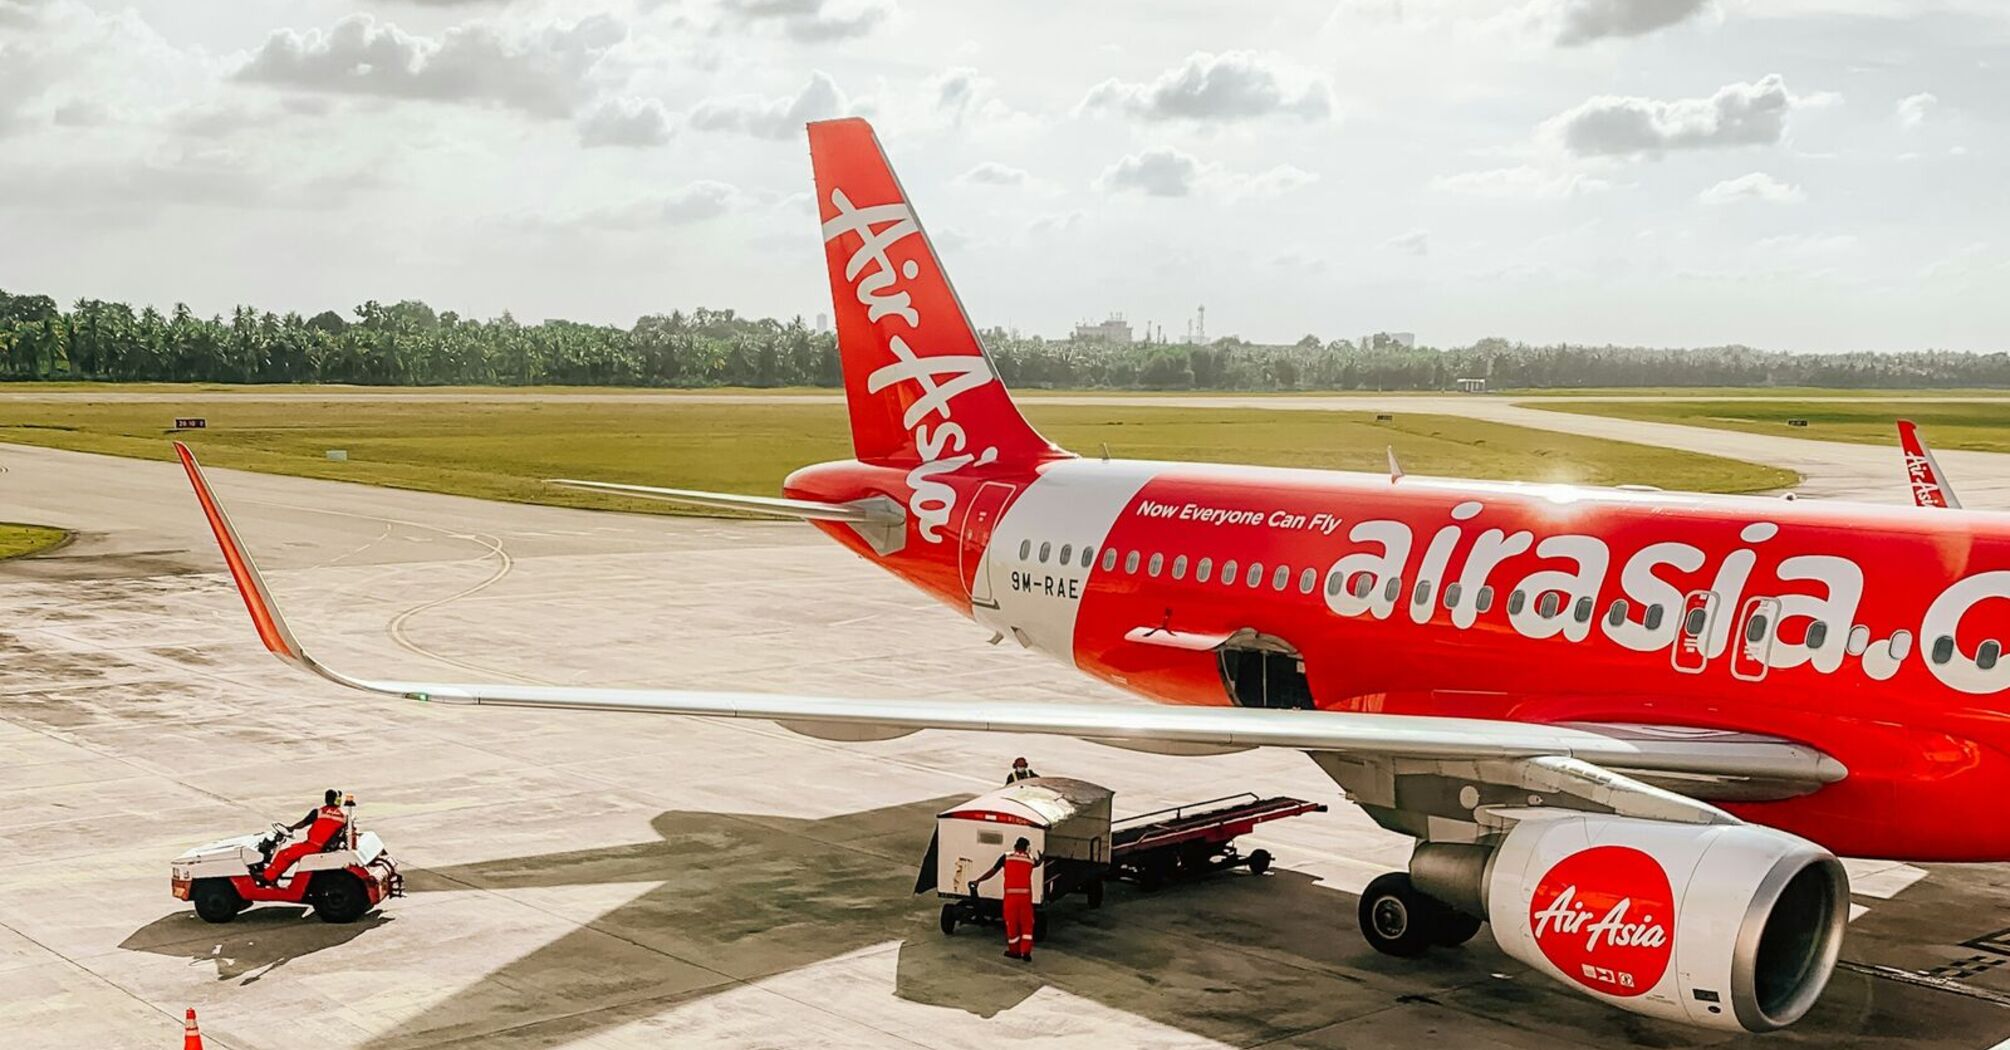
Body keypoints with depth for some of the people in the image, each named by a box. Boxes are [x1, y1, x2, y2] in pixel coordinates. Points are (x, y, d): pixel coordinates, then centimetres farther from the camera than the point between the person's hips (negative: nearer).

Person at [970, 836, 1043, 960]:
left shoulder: (1006, 857, 3)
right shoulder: (1030, 859, 8)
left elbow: (992, 871, 3)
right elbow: (1038, 863, 32)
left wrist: (977, 880, 11)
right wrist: (1042, 859, 53)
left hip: (1010, 895, -1)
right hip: (1025, 894, 1)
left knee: (1012, 924, 11)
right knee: (1026, 924, 8)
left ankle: (1014, 951, 21)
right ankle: (1026, 952, 1)